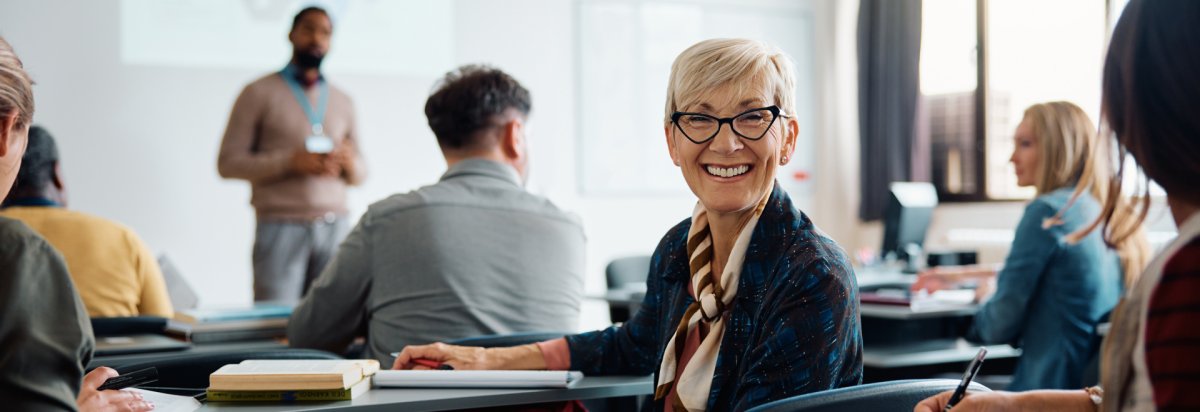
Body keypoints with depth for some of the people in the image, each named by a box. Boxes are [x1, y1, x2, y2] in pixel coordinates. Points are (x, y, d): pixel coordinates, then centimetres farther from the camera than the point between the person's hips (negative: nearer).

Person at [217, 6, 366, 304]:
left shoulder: (342, 102, 16)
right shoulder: (260, 93, 3)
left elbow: (360, 174, 20)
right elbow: (228, 162, -2)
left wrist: (350, 164, -5)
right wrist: (290, 162, -15)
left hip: (335, 229, 4)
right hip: (281, 228, -3)